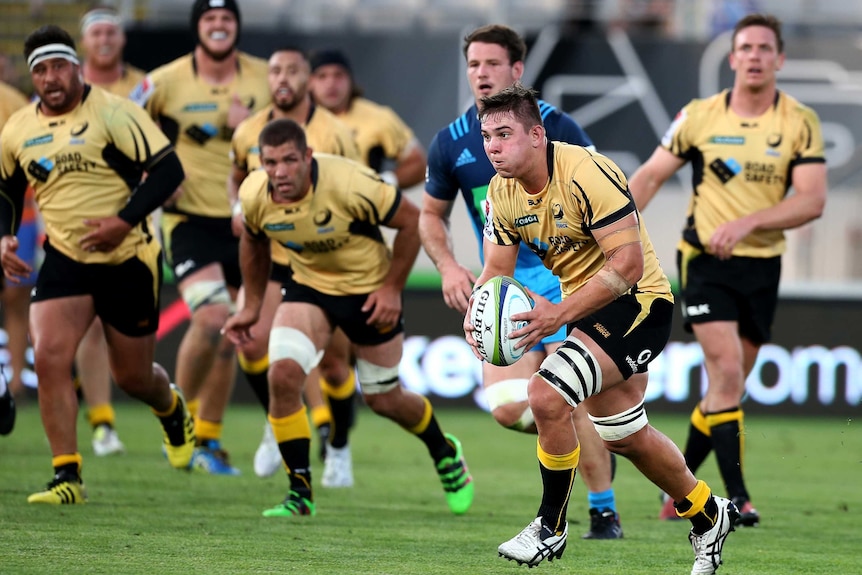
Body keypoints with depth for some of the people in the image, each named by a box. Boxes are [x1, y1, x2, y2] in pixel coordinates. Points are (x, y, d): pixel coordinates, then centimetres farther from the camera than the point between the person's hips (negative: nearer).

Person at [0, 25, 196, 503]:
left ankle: (172, 412, 47)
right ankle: (67, 477, -12)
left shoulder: (112, 113, -13)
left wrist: (125, 221, -24)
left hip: (128, 260, -3)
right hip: (64, 261, 3)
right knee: (49, 357, -18)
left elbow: (168, 170, -17)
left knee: (132, 377, 9)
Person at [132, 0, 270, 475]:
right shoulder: (166, 83, -7)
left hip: (244, 221, 4)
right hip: (190, 218, -4)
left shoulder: (264, 78, 0)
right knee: (211, 317, -21)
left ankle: (207, 438, 22)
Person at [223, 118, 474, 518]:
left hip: (369, 289, -3)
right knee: (283, 373, -21)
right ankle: (300, 492, -9)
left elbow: (411, 221, -18)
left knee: (384, 399, 10)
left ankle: (445, 453, 43)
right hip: (308, 286, 3)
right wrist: (252, 305, 9)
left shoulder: (350, 183, -32)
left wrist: (392, 288, -16)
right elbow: (254, 242, 7)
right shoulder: (254, 195, -18)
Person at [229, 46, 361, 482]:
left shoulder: (334, 135, -13)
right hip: (269, 255, 2)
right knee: (251, 344, -18)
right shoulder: (248, 134, -2)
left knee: (333, 364, 2)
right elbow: (237, 177, 18)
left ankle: (338, 449, 26)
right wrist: (239, 208, 0)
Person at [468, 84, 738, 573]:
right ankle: (709, 516, 42)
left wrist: (560, 313, -35)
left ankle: (551, 528, -9)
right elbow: (498, 269, 3)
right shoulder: (502, 192, -3)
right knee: (624, 436, 20)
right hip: (586, 305, 9)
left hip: (638, 300, -9)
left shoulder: (587, 174, -27)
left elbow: (629, 262, -30)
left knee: (546, 395, -26)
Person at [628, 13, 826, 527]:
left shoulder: (801, 123, -4)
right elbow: (650, 177, 6)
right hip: (705, 260, -2)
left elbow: (813, 200, -14)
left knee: (730, 386, 8)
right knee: (727, 371, -17)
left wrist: (746, 222, -26)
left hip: (762, 267, 2)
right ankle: (736, 497, -18)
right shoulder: (700, 116, -3)